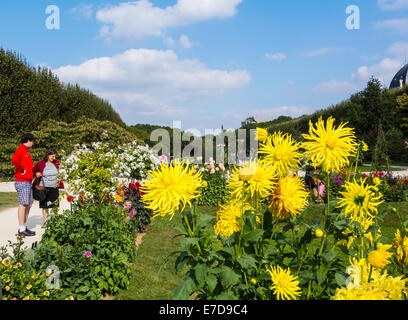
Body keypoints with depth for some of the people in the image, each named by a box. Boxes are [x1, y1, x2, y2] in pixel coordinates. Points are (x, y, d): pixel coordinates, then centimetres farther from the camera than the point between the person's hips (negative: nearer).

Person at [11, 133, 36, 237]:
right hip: (22, 182, -10)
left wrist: (34, 173, 14)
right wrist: (22, 170, -18)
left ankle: (24, 227, 18)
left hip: (28, 182, 10)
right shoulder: (20, 150, -8)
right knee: (23, 204, -9)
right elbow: (14, 160, -27)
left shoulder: (26, 151, 21)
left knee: (29, 205, 11)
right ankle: (21, 230, -7)